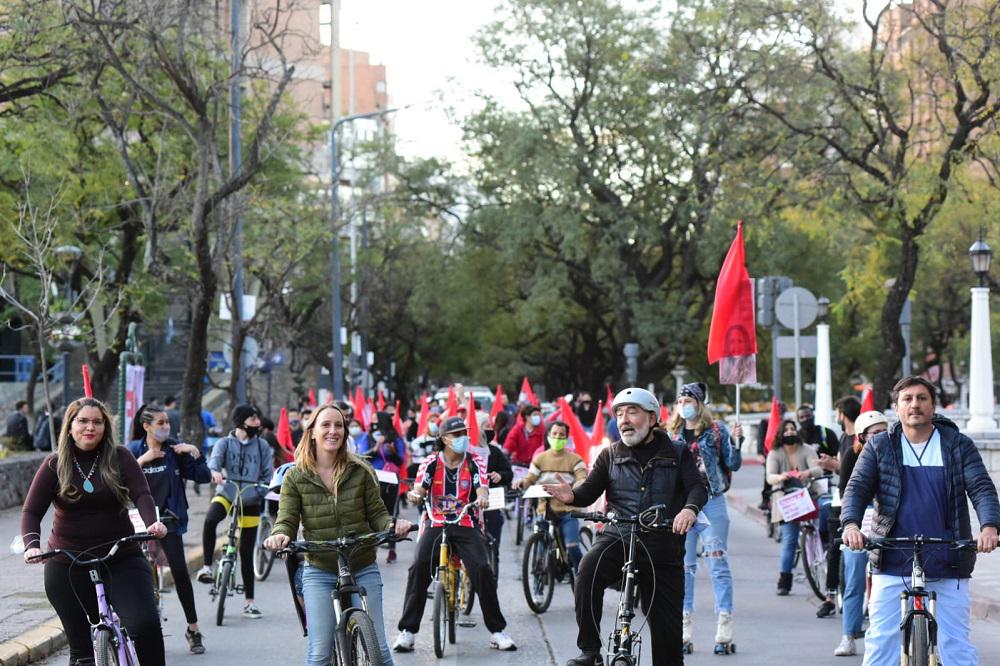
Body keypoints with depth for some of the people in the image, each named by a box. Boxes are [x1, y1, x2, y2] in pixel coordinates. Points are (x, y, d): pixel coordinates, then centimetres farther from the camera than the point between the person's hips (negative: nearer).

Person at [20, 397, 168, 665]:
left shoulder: (120, 458, 0)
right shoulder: (55, 464, 1)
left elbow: (141, 494, -12)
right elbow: (31, 511, -5)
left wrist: (152, 523, -33)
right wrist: (31, 544, -24)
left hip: (121, 559, -1)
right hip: (67, 565, 1)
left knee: (145, 623, -22)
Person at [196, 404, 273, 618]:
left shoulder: (262, 446, 6)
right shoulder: (225, 443, 2)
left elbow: (268, 474, 5)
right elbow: (215, 459, -16)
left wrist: (260, 490, -15)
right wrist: (215, 471, -40)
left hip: (250, 501, 1)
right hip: (226, 493, -1)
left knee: (246, 552, 5)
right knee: (210, 520, -36)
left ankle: (249, 602, 15)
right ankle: (207, 566, -22)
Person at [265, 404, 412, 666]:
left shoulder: (361, 471, 2)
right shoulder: (296, 477, 2)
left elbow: (377, 513, 4)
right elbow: (286, 520, -2)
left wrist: (393, 525, -18)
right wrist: (279, 536, -25)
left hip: (363, 570, 1)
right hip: (319, 572, 0)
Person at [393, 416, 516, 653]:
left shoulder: (475, 463, 5)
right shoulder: (431, 463, 4)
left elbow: (482, 488, -9)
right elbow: (419, 487, -10)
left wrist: (482, 498, -35)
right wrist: (415, 494, -36)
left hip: (466, 525, 0)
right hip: (435, 524, 0)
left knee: (482, 569, -19)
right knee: (419, 568, -22)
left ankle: (497, 632, -5)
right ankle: (407, 631, -14)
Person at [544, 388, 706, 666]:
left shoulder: (677, 454, 6)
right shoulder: (611, 455, 11)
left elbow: (697, 487, -7)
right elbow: (590, 491, 5)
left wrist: (690, 508, -30)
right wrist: (571, 496, -20)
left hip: (663, 551, 0)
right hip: (618, 539, 0)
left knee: (667, 627, 3)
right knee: (589, 568, -32)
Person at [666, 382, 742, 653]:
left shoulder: (716, 430, 1)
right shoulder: (672, 434, 10)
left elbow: (733, 464, 0)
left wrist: (735, 442, -15)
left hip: (712, 501, -3)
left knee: (718, 562, -4)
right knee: (684, 565, 5)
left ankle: (725, 626, -3)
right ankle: (685, 626, 10)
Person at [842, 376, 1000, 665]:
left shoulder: (959, 446, 4)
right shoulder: (879, 447, 6)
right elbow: (857, 487, -2)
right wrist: (851, 524, -23)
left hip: (948, 567, -1)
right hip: (892, 565, 1)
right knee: (881, 641, 2)